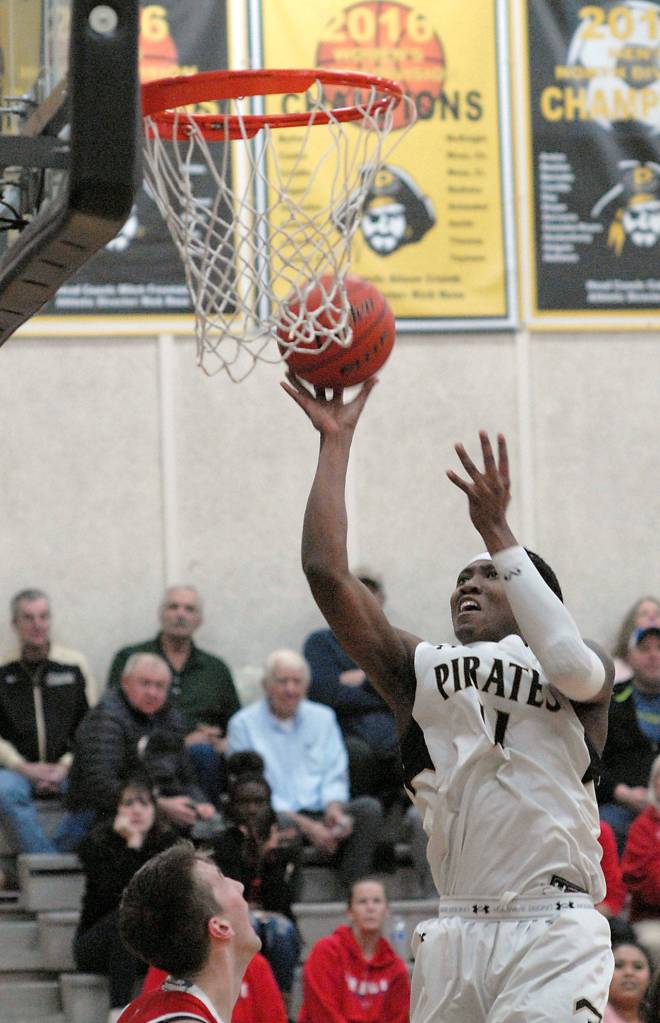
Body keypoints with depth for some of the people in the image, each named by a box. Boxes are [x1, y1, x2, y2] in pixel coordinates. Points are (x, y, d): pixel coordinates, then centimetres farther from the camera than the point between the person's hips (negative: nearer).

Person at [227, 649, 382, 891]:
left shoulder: (323, 718, 18)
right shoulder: (243, 724, 2)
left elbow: (335, 776, 14)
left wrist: (333, 806, -11)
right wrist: (305, 825, -16)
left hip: (320, 811, 5)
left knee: (369, 808, -24)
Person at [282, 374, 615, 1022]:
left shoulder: (591, 675, 10)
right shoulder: (419, 671, 16)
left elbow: (573, 665, -16)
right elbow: (325, 571, 6)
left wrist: (497, 532, -11)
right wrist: (335, 443, 6)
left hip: (553, 932, -3)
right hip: (457, 935, 3)